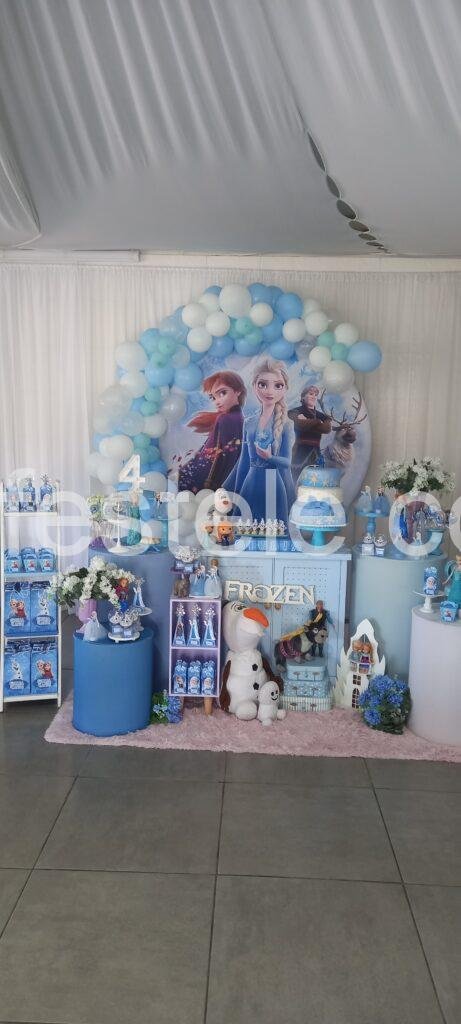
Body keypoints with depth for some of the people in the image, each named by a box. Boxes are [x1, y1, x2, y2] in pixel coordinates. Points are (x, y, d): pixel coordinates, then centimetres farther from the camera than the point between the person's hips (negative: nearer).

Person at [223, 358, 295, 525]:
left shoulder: (284, 425, -5)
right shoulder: (249, 422, 4)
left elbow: (287, 461, -2)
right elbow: (244, 459, 9)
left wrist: (270, 457, -22)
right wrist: (237, 493, 10)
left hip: (273, 485, -3)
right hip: (251, 485, 3)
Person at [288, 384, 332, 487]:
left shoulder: (321, 415, 18)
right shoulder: (296, 412, 6)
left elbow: (328, 428, -3)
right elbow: (300, 424, -16)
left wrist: (307, 422, -6)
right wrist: (318, 422, -2)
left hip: (316, 453, 4)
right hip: (301, 452, -4)